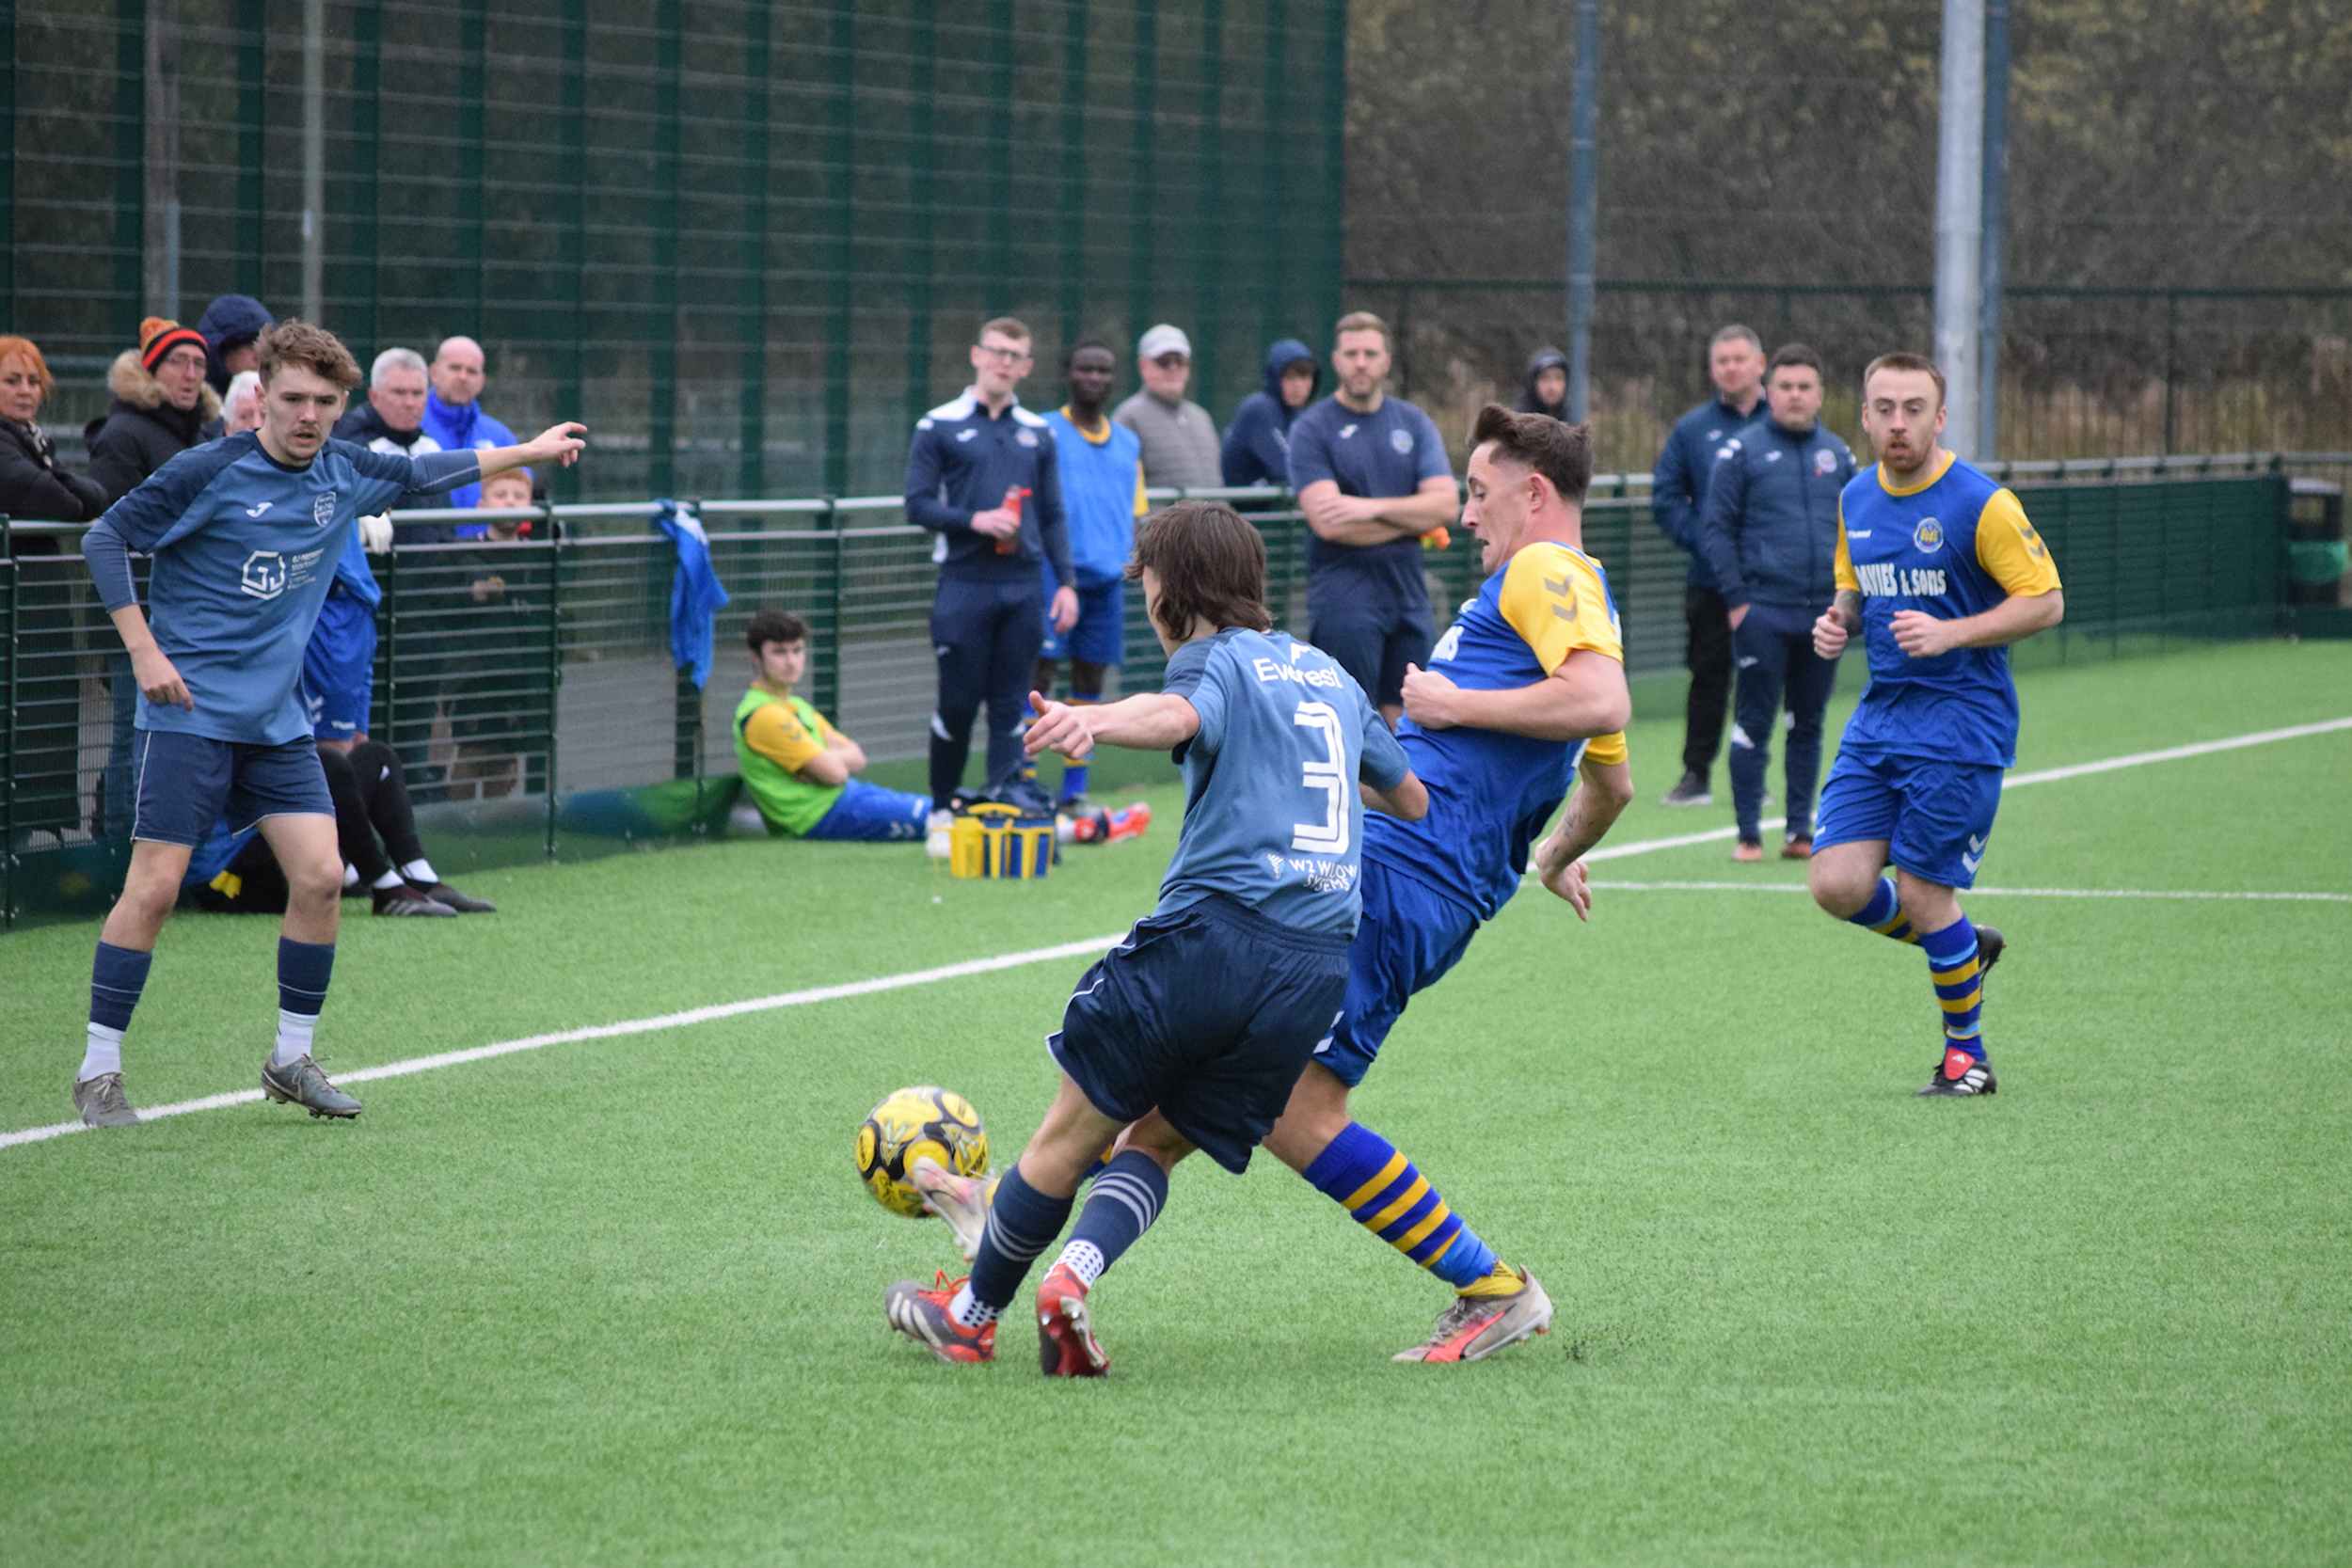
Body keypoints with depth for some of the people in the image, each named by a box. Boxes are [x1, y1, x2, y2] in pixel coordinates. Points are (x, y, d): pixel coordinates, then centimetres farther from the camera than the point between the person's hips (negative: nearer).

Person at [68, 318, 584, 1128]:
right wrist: (144, 651, -12)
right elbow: (104, 538, -6)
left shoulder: (343, 474, 5)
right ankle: (98, 1070, -1)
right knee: (153, 886, -10)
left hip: (276, 719, 6)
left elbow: (419, 471, 25)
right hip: (192, 708, -6)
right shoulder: (209, 472, -13)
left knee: (320, 877, -3)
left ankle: (291, 1059, 13)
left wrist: (528, 451, 31)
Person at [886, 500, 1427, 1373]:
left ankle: (973, 1315, 17)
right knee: (1158, 1140, 14)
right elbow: (1413, 799, 36)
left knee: (1073, 1131, 7)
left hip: (1210, 933, -6)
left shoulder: (1215, 658, 2)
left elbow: (1175, 715, -24)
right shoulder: (1331, 676, 23)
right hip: (1320, 969, 6)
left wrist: (1093, 721, -45)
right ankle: (1075, 1273, -12)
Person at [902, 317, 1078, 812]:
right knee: (957, 704, 0)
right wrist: (973, 520, -15)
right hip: (964, 586, -3)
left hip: (1022, 588, 3)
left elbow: (1053, 516, 14)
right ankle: (942, 812, 12)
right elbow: (918, 505, -1)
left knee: (1010, 707, 2)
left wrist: (1066, 582, 5)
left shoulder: (1038, 433, 13)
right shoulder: (939, 427, 3)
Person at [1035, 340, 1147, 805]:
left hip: (1109, 577, 5)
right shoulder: (1045, 433, 1)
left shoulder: (1128, 444, 16)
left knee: (1090, 680, 7)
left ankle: (1074, 792, 12)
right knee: (1040, 673, -8)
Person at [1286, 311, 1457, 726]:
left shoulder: (1414, 423, 10)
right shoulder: (1312, 429, -3)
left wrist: (1374, 508, -14)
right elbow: (1327, 522, -15)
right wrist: (1412, 519, -6)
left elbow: (1446, 504, 0)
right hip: (1343, 594, -4)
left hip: (1408, 593, 4)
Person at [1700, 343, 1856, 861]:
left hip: (1823, 614, 4)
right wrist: (1735, 599, -10)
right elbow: (1716, 526, -3)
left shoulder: (1836, 453, 11)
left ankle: (1800, 829, 14)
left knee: (1808, 726, 8)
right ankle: (1748, 835, 0)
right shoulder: (1742, 450, -2)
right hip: (1763, 610, -4)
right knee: (1754, 723, -4)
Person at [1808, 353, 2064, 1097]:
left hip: (1960, 722, -6)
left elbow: (2045, 601, -10)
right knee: (1838, 885, -5)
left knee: (1922, 895, -6)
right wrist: (1838, 621, -1)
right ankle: (1963, 946, 23)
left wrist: (1950, 633, -21)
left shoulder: (1980, 504, -11)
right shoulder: (1856, 500, 9)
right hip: (1879, 719, 6)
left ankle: (1967, 1055, 15)